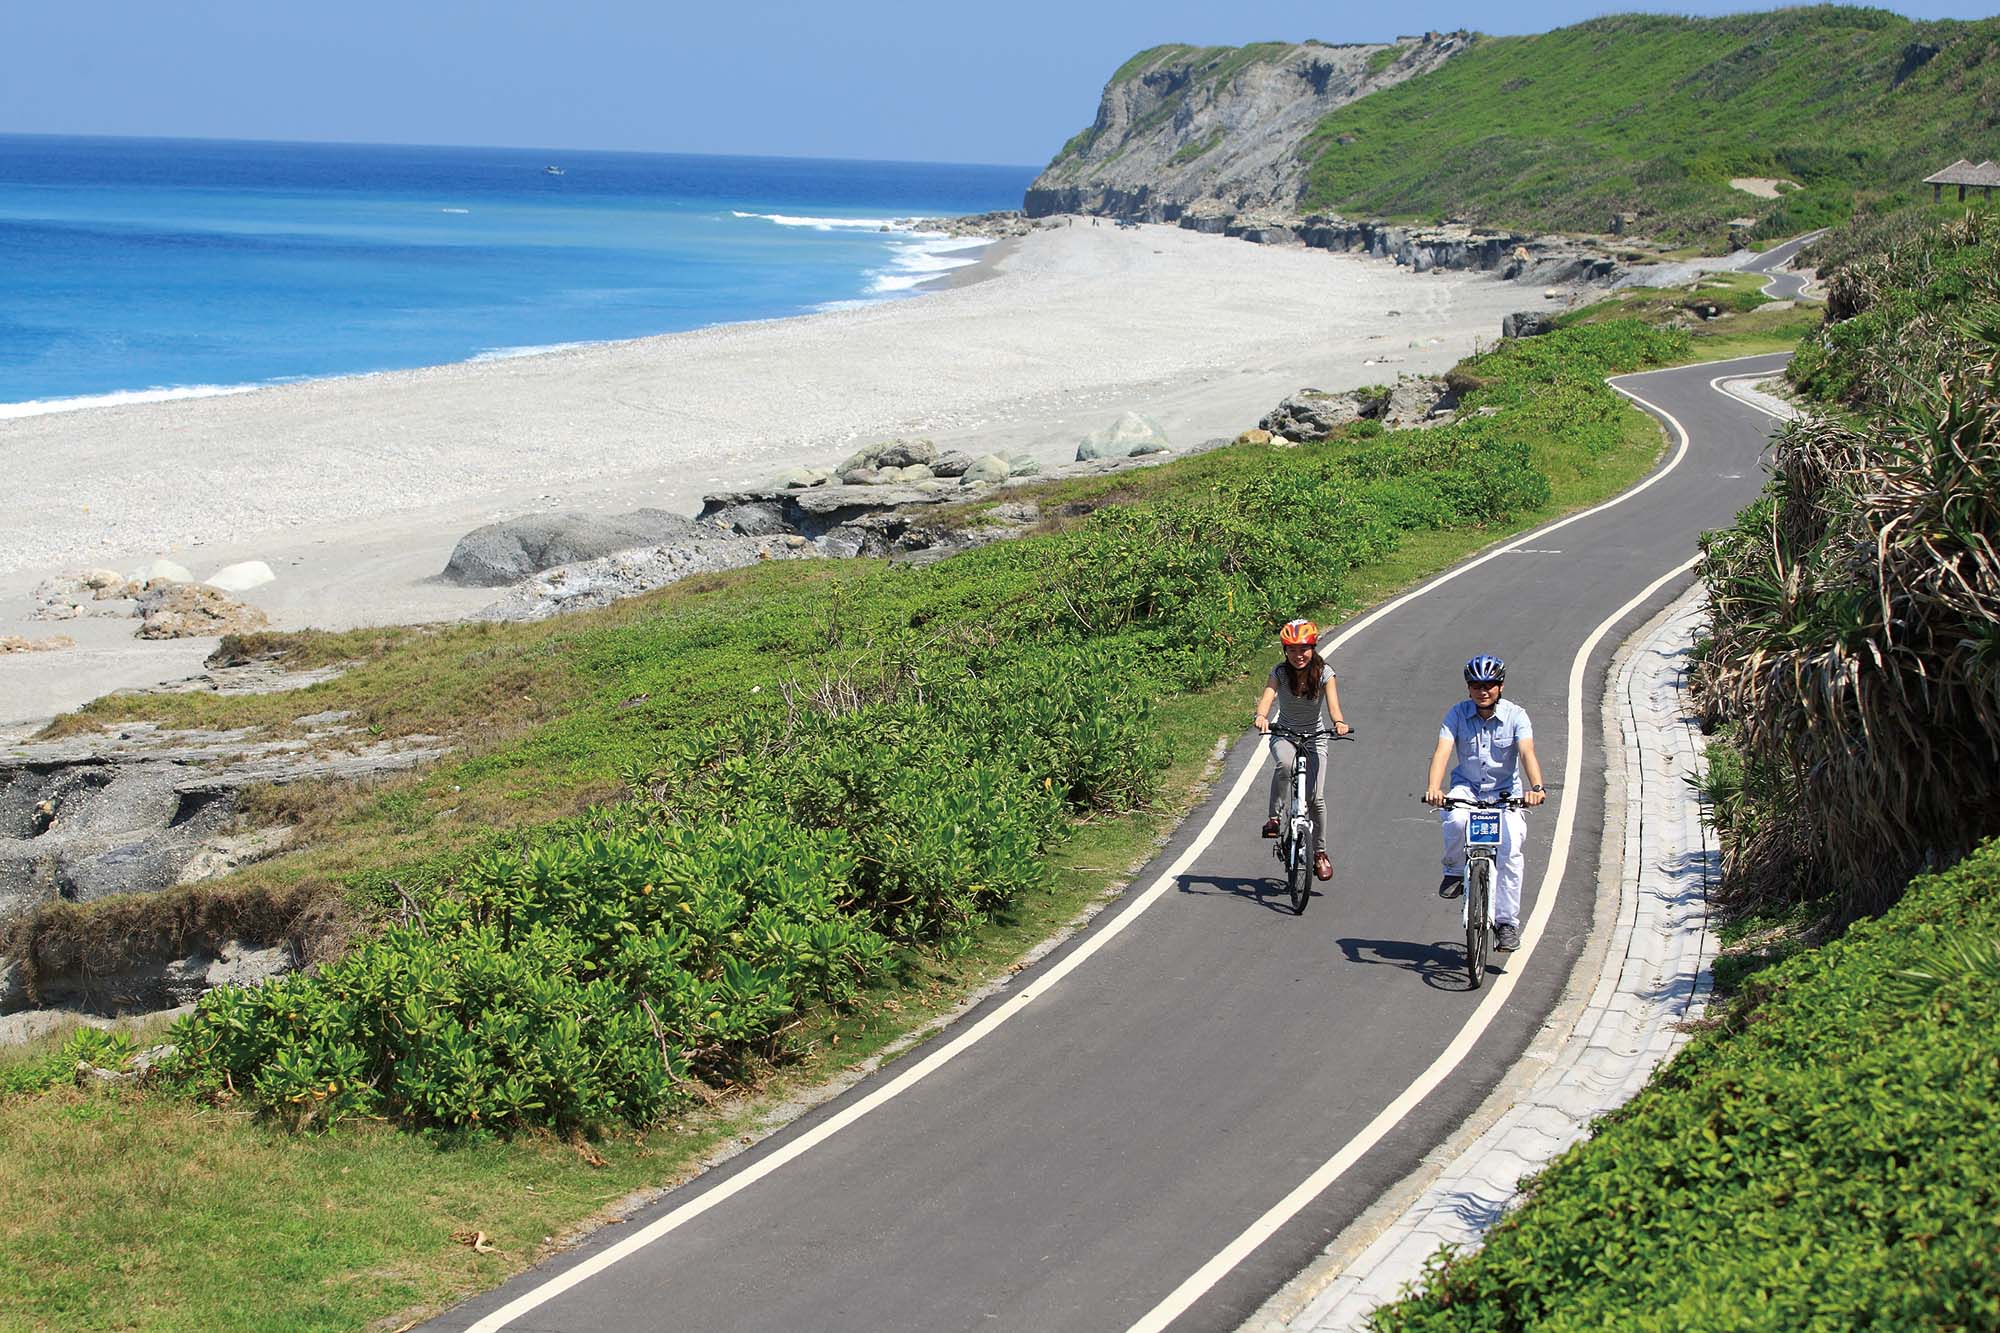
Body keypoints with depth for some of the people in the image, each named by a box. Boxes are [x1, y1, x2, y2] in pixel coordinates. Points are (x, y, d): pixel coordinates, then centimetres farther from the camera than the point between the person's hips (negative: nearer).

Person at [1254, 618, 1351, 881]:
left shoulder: (1324, 672, -13)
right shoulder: (1280, 672, -13)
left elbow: (1332, 703, -26)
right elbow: (1267, 696, -29)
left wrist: (1339, 722, -49)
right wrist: (1261, 716, -52)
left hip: (1314, 737, 0)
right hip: (1284, 734, 0)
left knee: (1315, 797, -11)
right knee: (1284, 765, -36)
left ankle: (1320, 852, 8)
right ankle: (1273, 817, -19)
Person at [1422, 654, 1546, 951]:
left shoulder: (1515, 715, -10)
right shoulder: (1458, 714, -8)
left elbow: (1527, 752, -25)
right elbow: (1442, 751, -20)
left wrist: (1536, 787, -44)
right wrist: (1433, 788, -39)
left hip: (1504, 792, 0)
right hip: (1466, 788, 0)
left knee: (1510, 849, -20)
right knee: (1455, 819, -34)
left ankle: (1507, 921, -6)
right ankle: (1455, 871, -4)